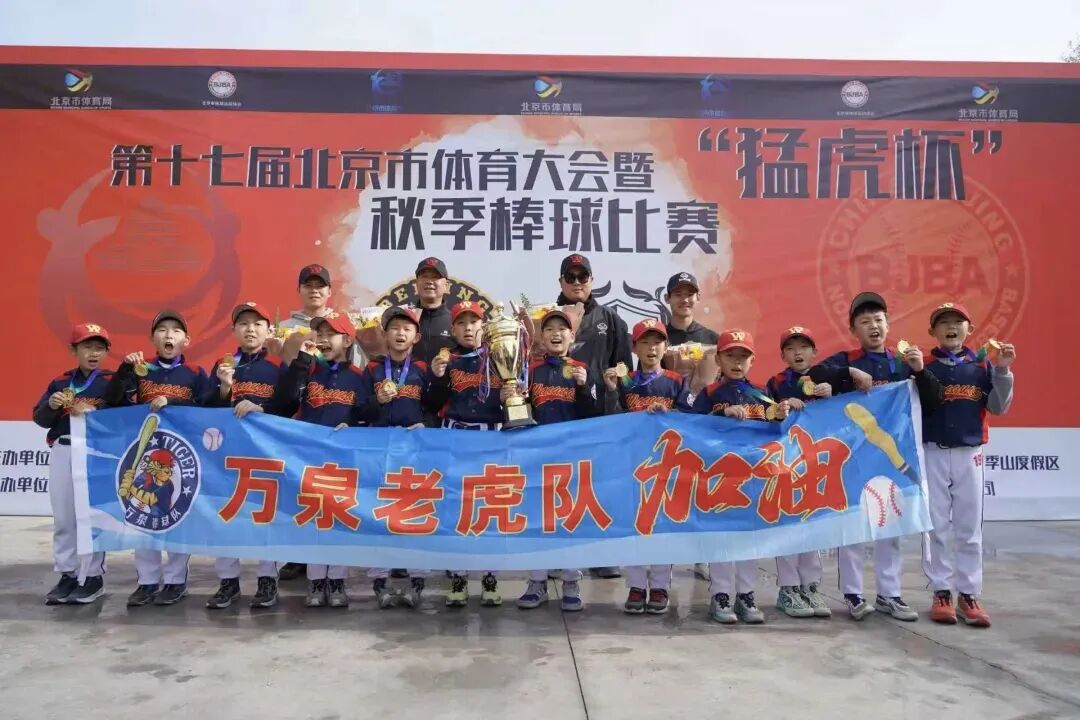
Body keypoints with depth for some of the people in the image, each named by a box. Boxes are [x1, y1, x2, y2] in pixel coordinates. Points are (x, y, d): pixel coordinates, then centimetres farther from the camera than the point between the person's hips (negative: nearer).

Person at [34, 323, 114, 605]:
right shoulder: (59, 382, 9)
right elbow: (40, 418, 8)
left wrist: (94, 413, -23)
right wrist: (51, 405, -11)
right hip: (62, 452, 5)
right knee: (62, 517, 10)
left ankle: (93, 577, 9)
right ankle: (67, 575, 21)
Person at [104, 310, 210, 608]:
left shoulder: (196, 374, 1)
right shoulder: (141, 369, 8)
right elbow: (112, 400, -2)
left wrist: (171, 403, -19)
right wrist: (125, 368, -13)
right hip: (144, 450, 3)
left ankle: (176, 580, 14)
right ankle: (147, 580, 18)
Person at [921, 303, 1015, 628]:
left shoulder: (983, 365, 5)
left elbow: (999, 408, 3)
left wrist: (1002, 371, -9)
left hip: (968, 455, 1)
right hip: (932, 454, -1)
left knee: (969, 529, 6)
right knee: (935, 527, 3)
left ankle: (968, 594, 15)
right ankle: (940, 592, 12)